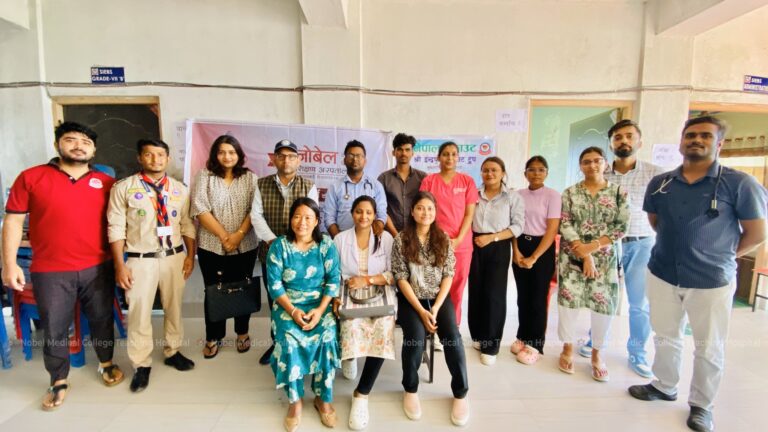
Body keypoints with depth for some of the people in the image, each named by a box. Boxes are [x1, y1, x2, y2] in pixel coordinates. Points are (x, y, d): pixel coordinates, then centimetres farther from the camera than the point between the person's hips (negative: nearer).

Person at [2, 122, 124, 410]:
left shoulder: (106, 182, 3)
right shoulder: (31, 177, -1)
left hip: (98, 267, 2)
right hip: (50, 271, -1)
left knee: (102, 320, 15)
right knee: (54, 330, 10)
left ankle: (107, 364, 36)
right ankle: (59, 382, 29)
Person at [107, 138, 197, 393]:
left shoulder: (180, 189, 5)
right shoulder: (124, 188, -5)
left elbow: (188, 225, 6)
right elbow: (116, 228, -7)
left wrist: (190, 255, 1)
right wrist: (120, 265, -10)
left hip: (174, 256, 3)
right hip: (140, 259, -3)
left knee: (174, 308, 15)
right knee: (139, 313, 6)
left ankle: (173, 352, 35)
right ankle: (142, 365, 24)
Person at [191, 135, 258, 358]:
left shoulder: (250, 178, 4)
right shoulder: (205, 176, 2)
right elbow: (200, 208, -7)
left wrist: (239, 234, -15)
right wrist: (223, 235, -12)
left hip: (245, 246, 1)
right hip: (211, 246, 0)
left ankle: (242, 333, 29)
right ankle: (213, 337, 25)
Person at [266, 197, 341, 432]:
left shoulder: (326, 245, -2)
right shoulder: (279, 246, -3)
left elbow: (333, 280, -5)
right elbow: (274, 284, -6)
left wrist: (320, 310, -18)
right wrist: (293, 310, -18)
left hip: (320, 302, 0)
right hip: (288, 304, 0)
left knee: (327, 336, -26)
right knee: (288, 338, -27)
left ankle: (323, 398, -5)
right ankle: (295, 400, -6)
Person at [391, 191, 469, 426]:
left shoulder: (444, 239, 2)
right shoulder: (401, 239, -4)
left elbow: (448, 276, 0)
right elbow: (401, 278, -7)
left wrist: (435, 308, -11)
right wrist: (421, 311, -14)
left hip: (439, 297, 2)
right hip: (411, 299, -1)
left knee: (453, 337, -21)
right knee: (415, 338, -25)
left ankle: (460, 393, 2)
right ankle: (410, 389, 2)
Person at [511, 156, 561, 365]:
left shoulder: (552, 195, -6)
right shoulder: (518, 195, 5)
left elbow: (552, 230, -11)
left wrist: (534, 257, -14)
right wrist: (516, 251, -7)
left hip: (542, 249, -3)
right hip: (520, 248, 4)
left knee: (538, 298, 4)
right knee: (522, 296, 11)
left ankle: (535, 344, 19)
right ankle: (522, 337, 27)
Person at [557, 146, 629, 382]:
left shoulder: (619, 192, 3)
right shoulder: (570, 193, 2)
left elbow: (621, 226, -4)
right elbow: (565, 225, -5)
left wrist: (593, 246, -15)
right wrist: (584, 254, -14)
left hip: (605, 257, 1)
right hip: (572, 255, 0)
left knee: (605, 303, 2)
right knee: (569, 299, 0)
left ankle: (596, 353, 22)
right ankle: (568, 347, 21)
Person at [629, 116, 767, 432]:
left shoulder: (739, 184, -10)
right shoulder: (659, 183, 0)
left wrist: (719, 256, 4)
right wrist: (680, 247, 10)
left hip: (712, 281, -3)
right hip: (662, 275, 3)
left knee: (709, 347, 12)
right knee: (665, 337, 18)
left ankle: (702, 405, 32)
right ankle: (664, 386, 39)